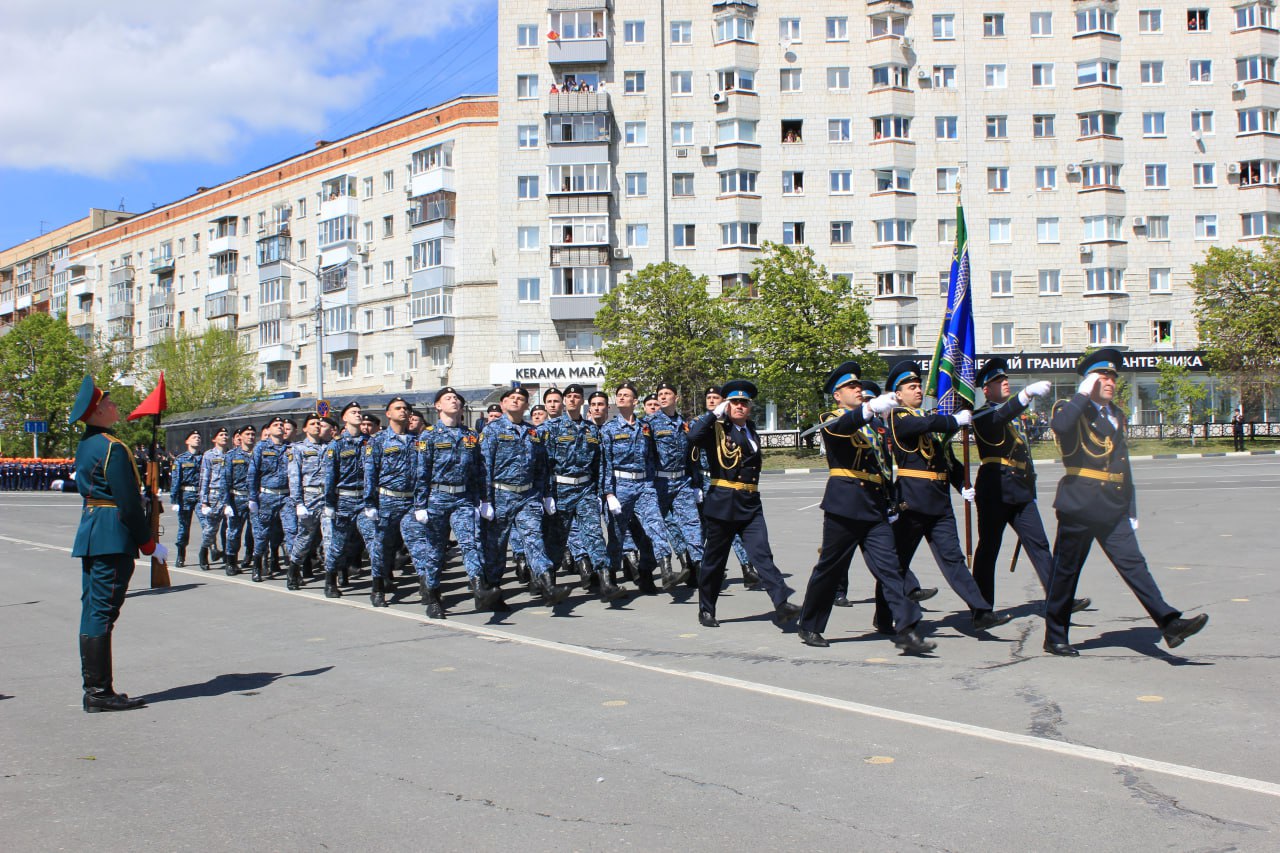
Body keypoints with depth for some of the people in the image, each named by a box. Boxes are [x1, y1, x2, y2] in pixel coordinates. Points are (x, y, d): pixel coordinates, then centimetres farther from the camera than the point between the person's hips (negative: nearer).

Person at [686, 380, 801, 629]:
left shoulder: (752, 431, 16)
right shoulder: (716, 428, -3)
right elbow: (693, 437, -23)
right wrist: (714, 413, -16)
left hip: (750, 504, 4)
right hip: (721, 503, -4)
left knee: (762, 554, -11)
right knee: (714, 559, 6)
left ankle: (782, 604, -21)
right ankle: (706, 610, 20)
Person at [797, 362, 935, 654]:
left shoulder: (869, 425, 23)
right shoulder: (833, 421, -1)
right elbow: (843, 425, -27)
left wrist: (889, 495, 20)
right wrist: (871, 407, -44)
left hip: (875, 507, 6)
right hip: (845, 504, -6)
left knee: (890, 566, -5)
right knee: (830, 567, 2)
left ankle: (906, 630, -9)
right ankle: (809, 627, 17)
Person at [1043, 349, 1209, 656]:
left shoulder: (1117, 415, 19)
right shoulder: (1072, 410, -2)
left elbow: (1122, 464, 21)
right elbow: (1059, 426, -29)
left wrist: (1131, 509, 17)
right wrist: (1083, 394, -17)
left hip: (1113, 509, 6)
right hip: (1079, 505, -6)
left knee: (1133, 563, -2)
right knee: (1066, 570, 2)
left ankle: (1170, 624, -8)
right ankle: (1055, 637, 11)